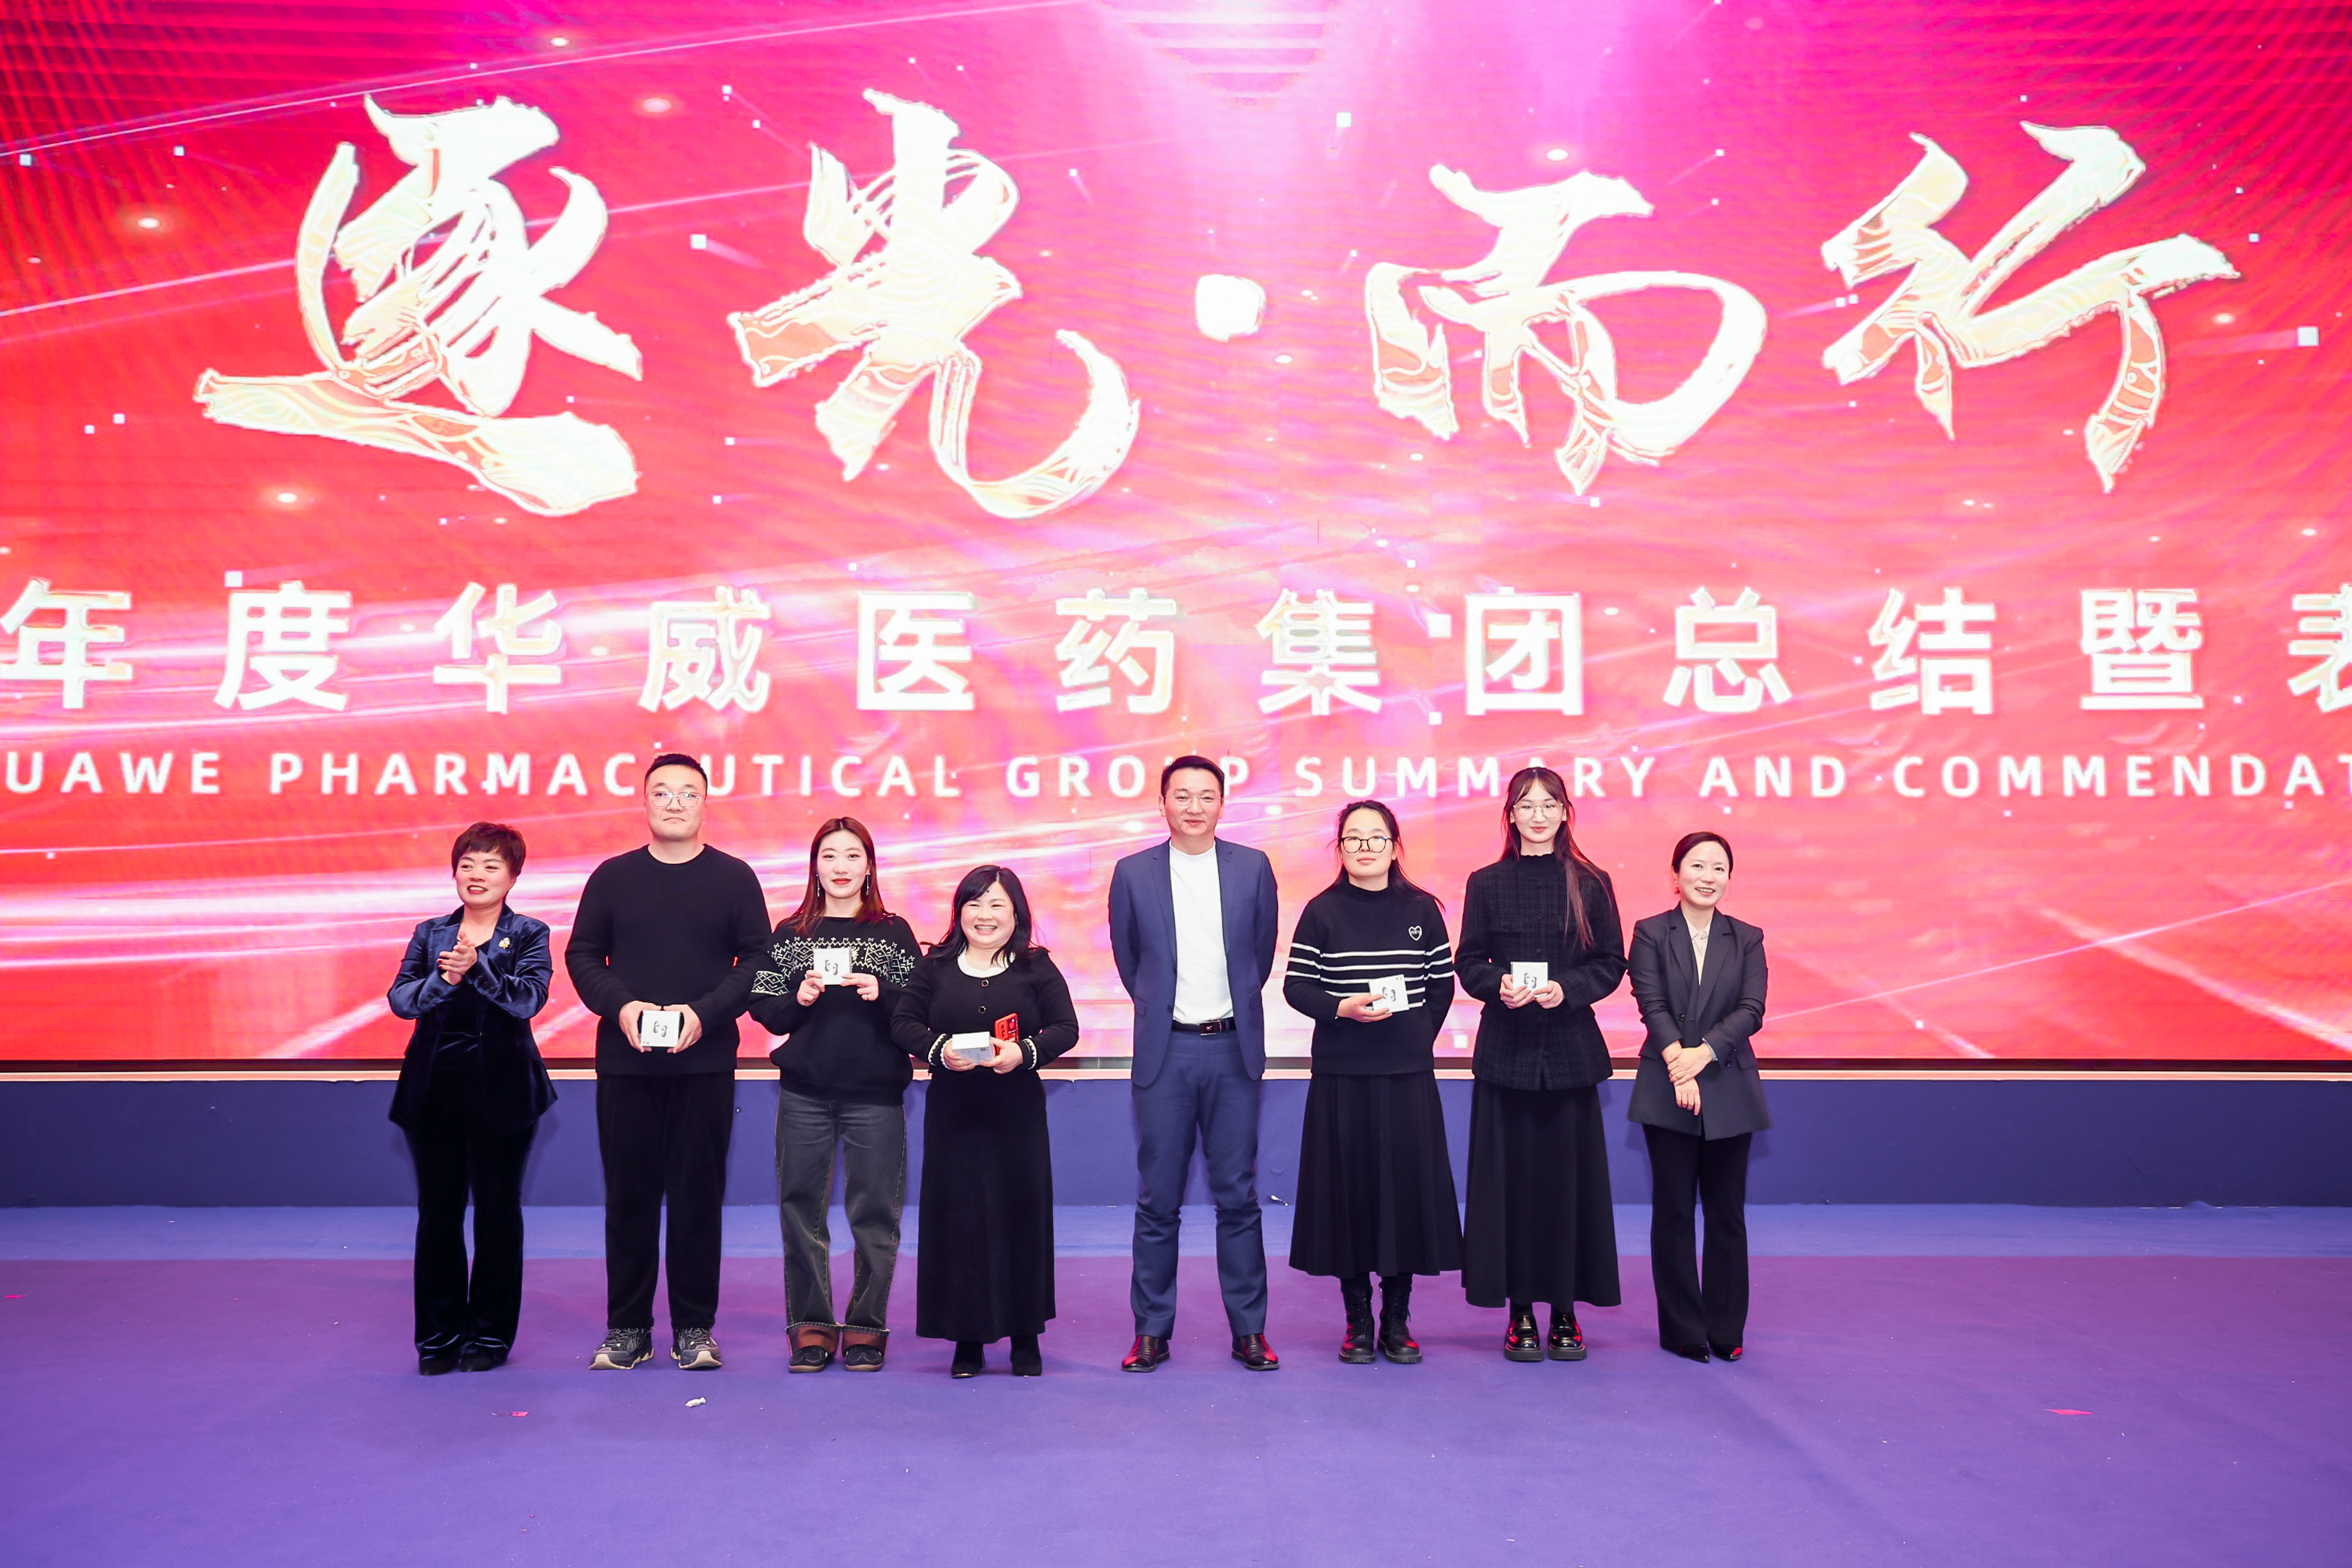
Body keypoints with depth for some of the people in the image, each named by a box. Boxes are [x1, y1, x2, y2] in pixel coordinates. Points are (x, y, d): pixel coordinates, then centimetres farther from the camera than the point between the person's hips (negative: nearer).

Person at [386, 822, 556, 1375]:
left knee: (497, 1210, 5)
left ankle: (491, 1334, 17)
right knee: (438, 1211, 6)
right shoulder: (430, 933, 10)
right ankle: (439, 1335, 18)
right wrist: (442, 981, -20)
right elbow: (400, 998, -3)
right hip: (435, 1090, 3)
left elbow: (529, 998, -14)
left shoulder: (528, 935, 2)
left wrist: (476, 968, -26)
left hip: (502, 1091, -2)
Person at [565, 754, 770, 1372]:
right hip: (625, 1061, 1)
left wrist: (705, 1012, -14)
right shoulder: (612, 876, 8)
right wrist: (620, 1005, -11)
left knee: (698, 1194, 3)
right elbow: (582, 955, 7)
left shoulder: (733, 877, 4)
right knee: (629, 1194, 6)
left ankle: (694, 1327, 12)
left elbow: (757, 959, 0)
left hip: (704, 1062, -1)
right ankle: (627, 1327, 16)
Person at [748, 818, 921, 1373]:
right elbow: (764, 1011, 7)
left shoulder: (894, 933, 5)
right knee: (802, 1208, 3)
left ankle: (866, 1327, 13)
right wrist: (798, 999, -12)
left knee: (874, 1212, 0)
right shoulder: (790, 934, 9)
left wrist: (880, 992, -16)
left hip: (875, 1094, -1)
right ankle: (811, 1325, 14)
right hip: (804, 1095, 1)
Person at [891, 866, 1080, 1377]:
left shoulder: (1037, 968, 3)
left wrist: (1024, 1052, -18)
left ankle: (1025, 1337, 15)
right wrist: (939, 1048, -16)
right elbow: (903, 1022, 3)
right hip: (952, 1111, 1)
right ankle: (967, 1338, 12)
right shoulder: (934, 967, 6)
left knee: (1022, 1215, 3)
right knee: (958, 1217, 2)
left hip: (1018, 1112, -1)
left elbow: (1065, 1027, -1)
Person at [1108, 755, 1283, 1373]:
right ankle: (1151, 1331, 13)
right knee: (1157, 1200, 4)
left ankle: (1249, 1330, 14)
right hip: (1165, 1051, 0)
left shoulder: (1253, 868, 4)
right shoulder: (1133, 874, 2)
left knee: (1238, 1196, 5)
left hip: (1233, 1049, 0)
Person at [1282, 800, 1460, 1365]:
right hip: (1342, 1074, -1)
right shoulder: (1322, 911, 1)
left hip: (1408, 1074, 1)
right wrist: (1342, 1008, -16)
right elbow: (1296, 985, 0)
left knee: (1407, 1182, 2)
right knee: (1349, 1185, 2)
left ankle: (1397, 1319, 16)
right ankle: (1358, 1322, 14)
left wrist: (1418, 1034, 3)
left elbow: (1443, 983, 11)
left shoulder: (1421, 910, 5)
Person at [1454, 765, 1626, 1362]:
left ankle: (1565, 1312, 13)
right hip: (1506, 1047, 0)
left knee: (1568, 1173, 2)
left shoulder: (1591, 883, 5)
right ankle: (1521, 1314, 10)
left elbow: (1612, 964, 4)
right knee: (1510, 1174, 1)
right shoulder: (1487, 883, 5)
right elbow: (1468, 962, 5)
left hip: (1570, 1048, 0)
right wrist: (1499, 985, -15)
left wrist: (1566, 988, -13)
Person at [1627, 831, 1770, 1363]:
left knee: (1727, 1213, 6)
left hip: (1729, 1092, 2)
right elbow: (1652, 1004, -8)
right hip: (1666, 1092, -1)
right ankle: (1682, 1330, 13)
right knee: (1673, 1211, 4)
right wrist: (1678, 1065, -20)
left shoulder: (1747, 939, 7)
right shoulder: (1651, 933, 2)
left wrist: (1703, 1053, -17)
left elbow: (1751, 1010, -3)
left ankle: (1726, 1329, 17)